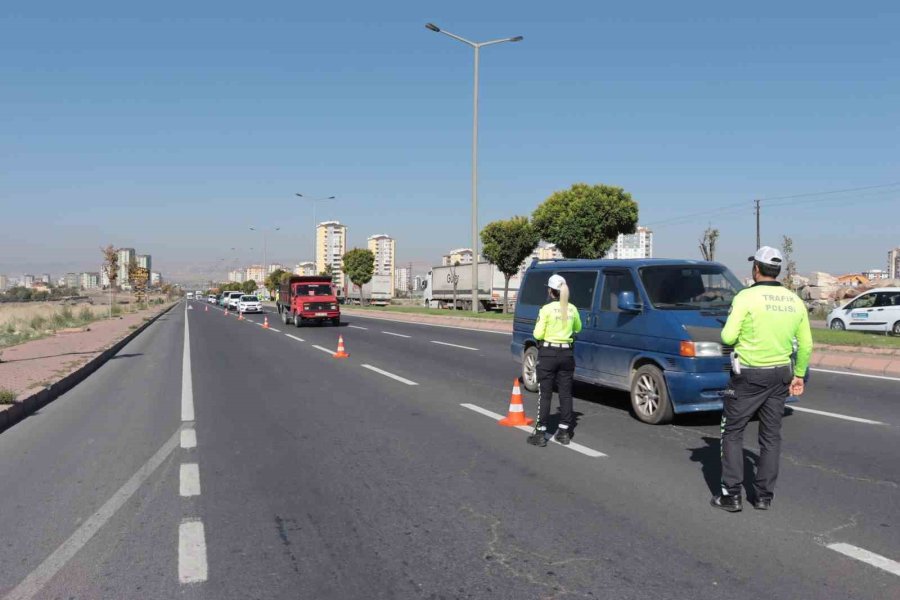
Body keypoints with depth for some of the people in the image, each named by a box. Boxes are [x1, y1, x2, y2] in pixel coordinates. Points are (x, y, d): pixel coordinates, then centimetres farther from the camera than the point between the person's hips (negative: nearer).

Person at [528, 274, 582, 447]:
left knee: (545, 394, 2)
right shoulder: (572, 309, 3)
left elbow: (538, 334, -13)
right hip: (567, 353, 4)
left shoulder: (547, 309, -13)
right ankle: (564, 432, 16)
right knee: (565, 393, 11)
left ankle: (540, 433, 5)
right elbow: (577, 328, 19)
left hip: (548, 354, -4)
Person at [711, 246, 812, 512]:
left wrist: (734, 332, 6)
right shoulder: (795, 301, 4)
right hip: (780, 375, 5)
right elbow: (805, 344, 8)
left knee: (732, 432, 6)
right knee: (771, 435, 13)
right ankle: (764, 496, 18)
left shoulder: (747, 297, -14)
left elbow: (728, 337, -17)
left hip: (749, 375, -5)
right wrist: (799, 374, 18)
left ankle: (731, 494, 4)